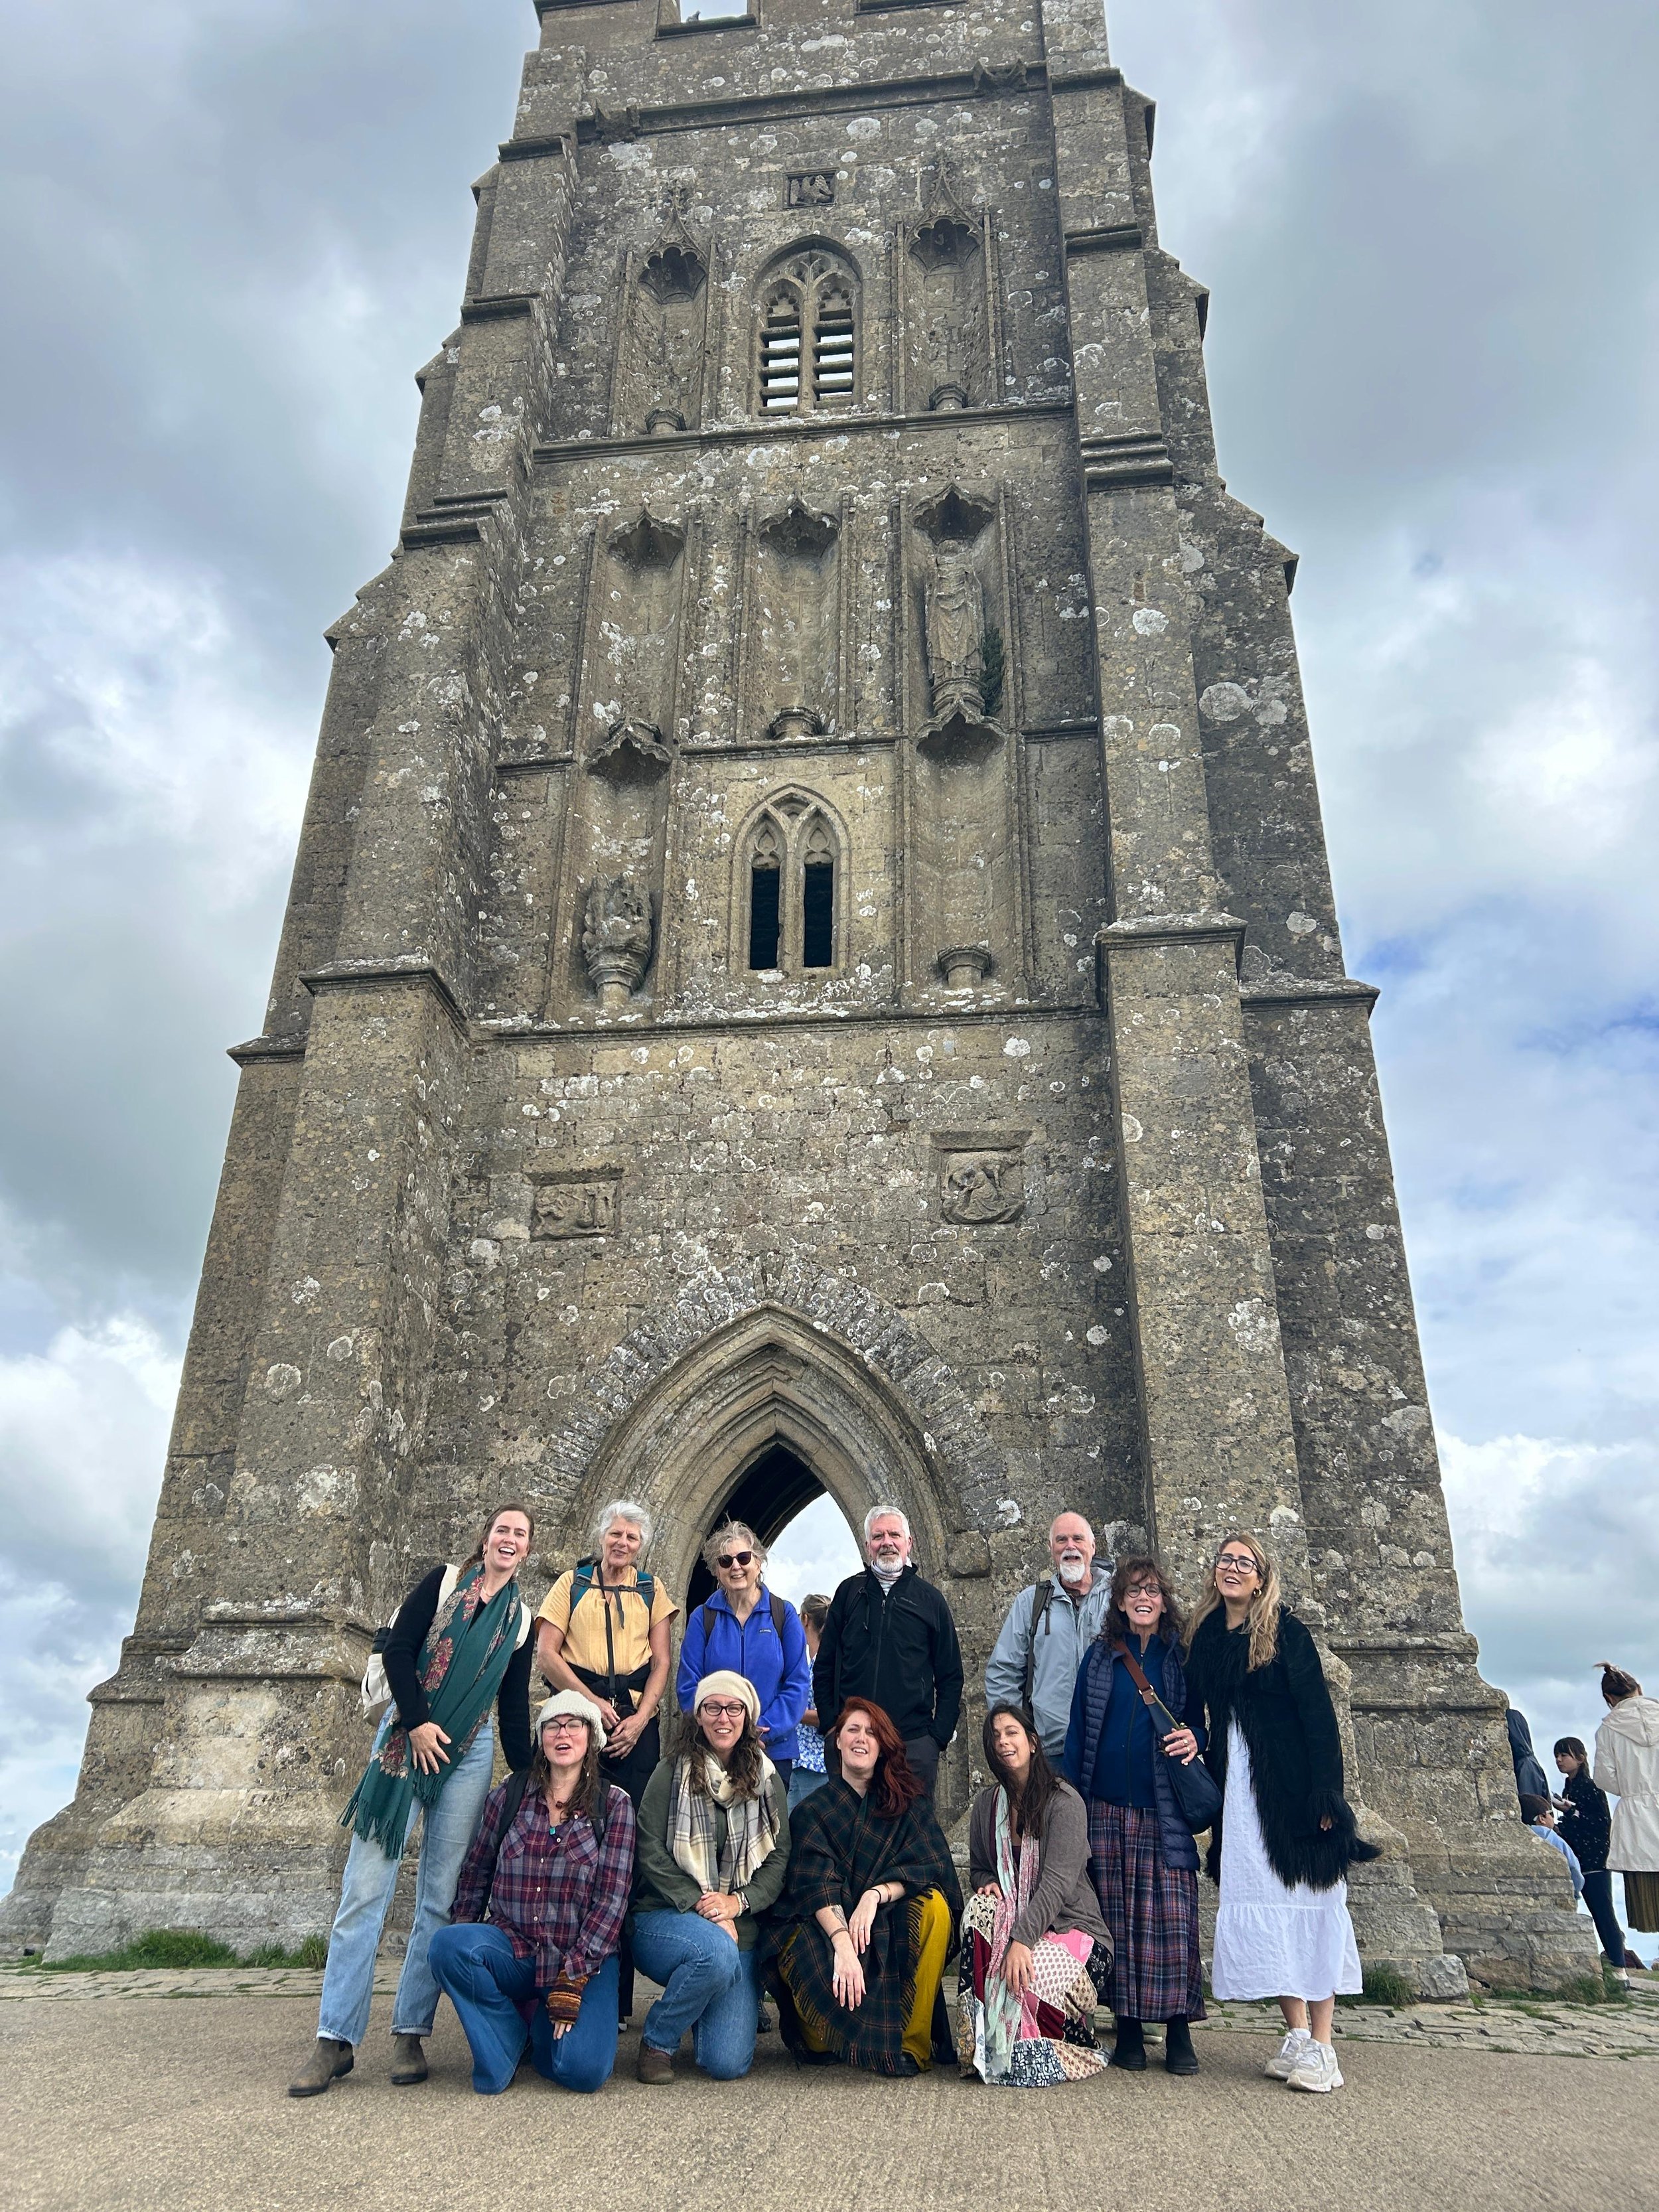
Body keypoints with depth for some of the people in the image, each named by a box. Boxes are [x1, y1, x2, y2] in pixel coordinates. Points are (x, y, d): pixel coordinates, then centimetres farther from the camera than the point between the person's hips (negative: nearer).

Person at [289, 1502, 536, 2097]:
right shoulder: (443, 1581, 4)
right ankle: (334, 2039, 2)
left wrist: (527, 1775, 8)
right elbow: (398, 1649, -4)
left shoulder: (522, 1618, 11)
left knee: (441, 1897, 2)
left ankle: (410, 2033, 11)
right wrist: (417, 1721, -12)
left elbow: (514, 1707, 13)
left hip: (470, 1754, 2)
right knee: (365, 1886, -4)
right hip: (407, 1737, -2)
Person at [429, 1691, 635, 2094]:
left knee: (583, 2070, -24)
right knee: (448, 1944, -29)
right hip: (511, 1951, 2)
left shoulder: (613, 1804, 0)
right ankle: (506, 2038, -2)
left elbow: (612, 1897, -5)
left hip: (583, 1959, -1)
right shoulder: (509, 1796, 6)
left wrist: (573, 1979, -12)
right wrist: (460, 1951, 1)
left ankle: (546, 2027, 12)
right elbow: (475, 1875, 12)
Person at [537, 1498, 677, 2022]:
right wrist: (590, 1700, -8)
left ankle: (618, 1992, 4)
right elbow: (546, 1653, 2)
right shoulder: (572, 1583, 9)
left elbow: (661, 1662, 8)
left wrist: (640, 1719, -6)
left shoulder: (651, 1590, 13)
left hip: (636, 1724, 1)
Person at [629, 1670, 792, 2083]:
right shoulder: (672, 1774, 0)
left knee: (728, 2064, -12)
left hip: (740, 1925, 2)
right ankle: (657, 2040, -8)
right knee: (717, 1952, -36)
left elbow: (780, 1858, 4)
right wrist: (700, 1904, -17)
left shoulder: (766, 1781, 8)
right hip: (667, 1917, -2)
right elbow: (650, 1853, -7)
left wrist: (736, 1902, -12)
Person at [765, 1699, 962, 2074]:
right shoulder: (816, 1809, 1)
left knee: (935, 1905, -29)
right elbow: (816, 1884, -13)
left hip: (890, 1924, 1)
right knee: (800, 1956, -34)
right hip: (826, 1925, -1)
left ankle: (913, 2046, -19)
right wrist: (841, 1942, -32)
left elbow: (931, 1865, -8)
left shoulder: (908, 1801, 5)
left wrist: (876, 1895, -25)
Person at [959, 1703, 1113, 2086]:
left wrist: (1021, 1939, -33)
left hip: (1071, 1927, -5)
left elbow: (1058, 1883, -22)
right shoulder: (987, 1803, 6)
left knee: (1022, 1974, -33)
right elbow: (978, 1868, 16)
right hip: (1014, 1918, 5)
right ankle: (982, 2039, -18)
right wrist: (988, 1884, -9)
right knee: (980, 1907, -28)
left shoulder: (1064, 1801, -13)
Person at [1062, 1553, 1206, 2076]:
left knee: (1172, 1914, -5)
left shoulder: (1183, 1657, 5)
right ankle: (1128, 2029, 15)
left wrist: (1195, 1739, -13)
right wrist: (1071, 1803, 5)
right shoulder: (1100, 1656, 8)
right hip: (1108, 1810, 1)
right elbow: (1078, 1730, 9)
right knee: (1118, 1916, 5)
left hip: (1165, 1811, -1)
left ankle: (1179, 2031, 7)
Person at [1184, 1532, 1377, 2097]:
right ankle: (1297, 2038, 14)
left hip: (1292, 1785, -4)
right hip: (1239, 1791, 5)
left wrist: (1326, 1793, -15)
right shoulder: (1206, 1638, 9)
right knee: (1261, 1905, 4)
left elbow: (1318, 1713, -10)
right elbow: (1199, 1716, 12)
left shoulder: (1284, 1631, -6)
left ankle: (1321, 2047, 6)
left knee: (1307, 1900, 0)